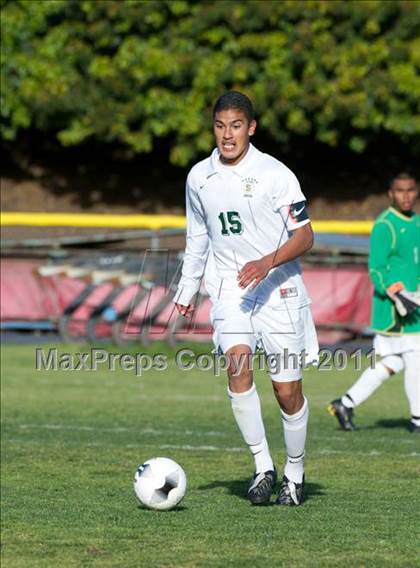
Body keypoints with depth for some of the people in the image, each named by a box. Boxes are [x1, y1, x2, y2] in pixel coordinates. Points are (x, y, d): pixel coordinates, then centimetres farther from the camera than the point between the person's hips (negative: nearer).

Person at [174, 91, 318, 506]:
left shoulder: (275, 174, -9)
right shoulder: (199, 177, 6)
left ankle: (294, 473, 19)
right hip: (229, 287, 3)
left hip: (277, 286, -3)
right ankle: (262, 466, -14)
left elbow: (304, 236, -8)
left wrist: (268, 262, -24)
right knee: (238, 363, -22)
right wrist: (186, 290, 23)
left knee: (288, 390, -2)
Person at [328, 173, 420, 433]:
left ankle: (346, 404, 16)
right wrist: (396, 295, -29)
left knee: (392, 363, 9)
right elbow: (376, 270, -17)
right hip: (391, 307, -9)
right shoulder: (385, 226, -12)